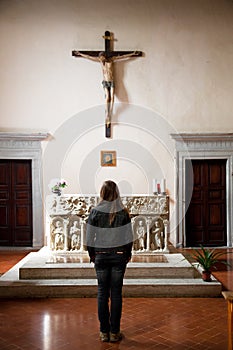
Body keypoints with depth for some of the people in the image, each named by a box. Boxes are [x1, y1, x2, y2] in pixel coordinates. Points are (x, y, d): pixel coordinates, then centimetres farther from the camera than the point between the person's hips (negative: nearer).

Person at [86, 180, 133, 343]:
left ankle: (104, 332, 16)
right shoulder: (123, 212, -5)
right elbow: (129, 237, -2)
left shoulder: (95, 212, -6)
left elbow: (89, 237, -4)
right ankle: (115, 332, 14)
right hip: (119, 256, 0)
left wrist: (92, 254, 10)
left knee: (102, 293, 9)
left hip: (101, 256, 0)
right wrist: (128, 254, 12)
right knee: (116, 294, 7)